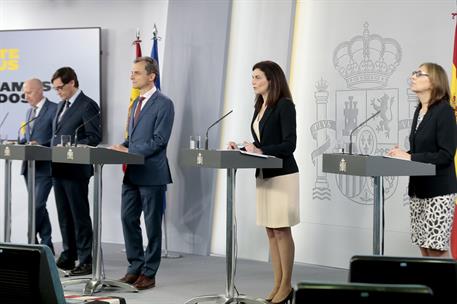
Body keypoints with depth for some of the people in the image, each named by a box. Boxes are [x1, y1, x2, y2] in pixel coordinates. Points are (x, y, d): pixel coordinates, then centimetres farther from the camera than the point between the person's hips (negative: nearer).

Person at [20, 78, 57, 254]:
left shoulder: (54, 109, -6)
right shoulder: (29, 111, 19)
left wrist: (40, 145, -22)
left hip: (45, 167, -8)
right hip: (30, 166, 8)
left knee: (37, 205, -12)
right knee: (38, 207, 10)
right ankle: (46, 245, 16)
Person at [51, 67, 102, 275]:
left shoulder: (88, 106, -8)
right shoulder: (61, 106, 18)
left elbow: (94, 137, -14)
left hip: (76, 169, -8)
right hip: (59, 169, 8)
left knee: (80, 215, -4)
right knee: (64, 215, 13)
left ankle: (86, 260, 0)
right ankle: (68, 257, 21)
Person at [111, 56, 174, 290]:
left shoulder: (163, 104, -10)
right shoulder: (137, 102, 17)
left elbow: (159, 140, -17)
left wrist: (129, 151, -18)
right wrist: (123, 146, 2)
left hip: (151, 173, -8)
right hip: (132, 172, 8)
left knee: (152, 225, 2)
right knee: (128, 219, 8)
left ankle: (149, 273, 10)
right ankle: (135, 268, 19)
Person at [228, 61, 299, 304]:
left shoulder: (284, 105, -10)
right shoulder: (260, 107, 14)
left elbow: (289, 144, -16)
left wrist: (261, 151, -23)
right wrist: (242, 149, 3)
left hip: (282, 175, -8)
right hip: (263, 175, 8)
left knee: (282, 230, -4)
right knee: (271, 231, 9)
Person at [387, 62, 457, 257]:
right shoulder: (419, 110, 12)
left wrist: (410, 157, -18)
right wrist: (403, 154, 1)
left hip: (438, 189, -8)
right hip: (418, 188, 8)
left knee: (436, 247, -6)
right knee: (423, 246, 10)